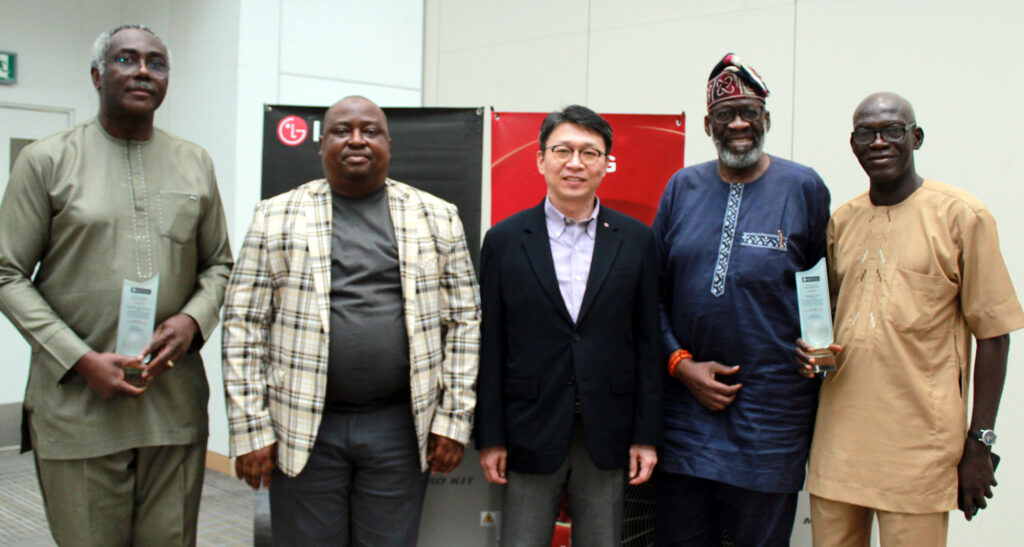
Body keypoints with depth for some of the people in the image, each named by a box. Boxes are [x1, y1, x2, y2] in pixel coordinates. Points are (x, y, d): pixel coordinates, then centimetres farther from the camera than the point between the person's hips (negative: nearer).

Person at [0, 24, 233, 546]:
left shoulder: (195, 163, 11)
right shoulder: (46, 160, 1)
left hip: (176, 401, 3)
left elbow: (219, 263, 16)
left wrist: (193, 319, -6)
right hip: (79, 404, -2)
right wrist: (81, 359, -11)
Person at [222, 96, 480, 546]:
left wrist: (453, 419, 0)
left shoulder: (437, 217, 5)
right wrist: (251, 429, -5)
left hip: (400, 426, 1)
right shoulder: (277, 216, 3)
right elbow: (244, 324, 0)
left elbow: (464, 319, 5)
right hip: (304, 427, 0)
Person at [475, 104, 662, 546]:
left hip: (607, 438, 1)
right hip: (530, 437, -1)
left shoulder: (636, 240, 3)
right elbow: (490, 346, 0)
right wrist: (490, 437, -2)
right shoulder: (505, 240, 1)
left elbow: (647, 341, 3)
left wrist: (646, 435, 0)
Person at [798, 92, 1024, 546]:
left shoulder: (961, 215, -3)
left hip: (921, 447, -4)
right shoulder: (841, 221, 11)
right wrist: (811, 350, 0)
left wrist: (979, 444, -6)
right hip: (839, 437, 4)